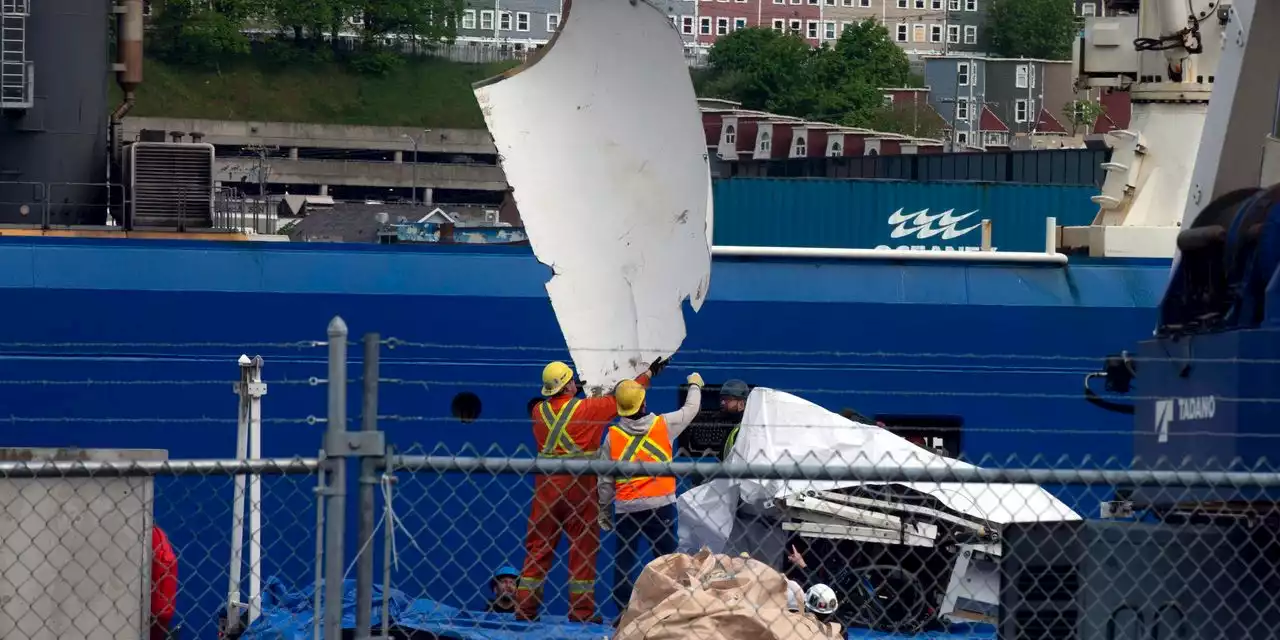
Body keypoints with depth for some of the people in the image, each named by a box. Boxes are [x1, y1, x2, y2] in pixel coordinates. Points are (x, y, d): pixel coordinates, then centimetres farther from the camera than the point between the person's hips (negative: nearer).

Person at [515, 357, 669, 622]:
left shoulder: (539, 411, 3)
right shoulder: (587, 408, -8)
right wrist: (649, 373, 15)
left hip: (546, 485, 4)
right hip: (579, 484, -4)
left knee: (538, 545, 7)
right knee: (583, 546, 2)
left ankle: (524, 605, 5)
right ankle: (582, 609, 2)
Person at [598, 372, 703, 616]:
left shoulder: (613, 435, -1)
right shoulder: (664, 425, -2)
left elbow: (605, 479, 2)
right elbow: (690, 409, 17)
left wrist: (603, 510, 14)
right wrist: (695, 385, 36)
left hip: (626, 507, 1)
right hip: (660, 505, -1)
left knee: (623, 560, 6)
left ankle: (623, 612, 4)